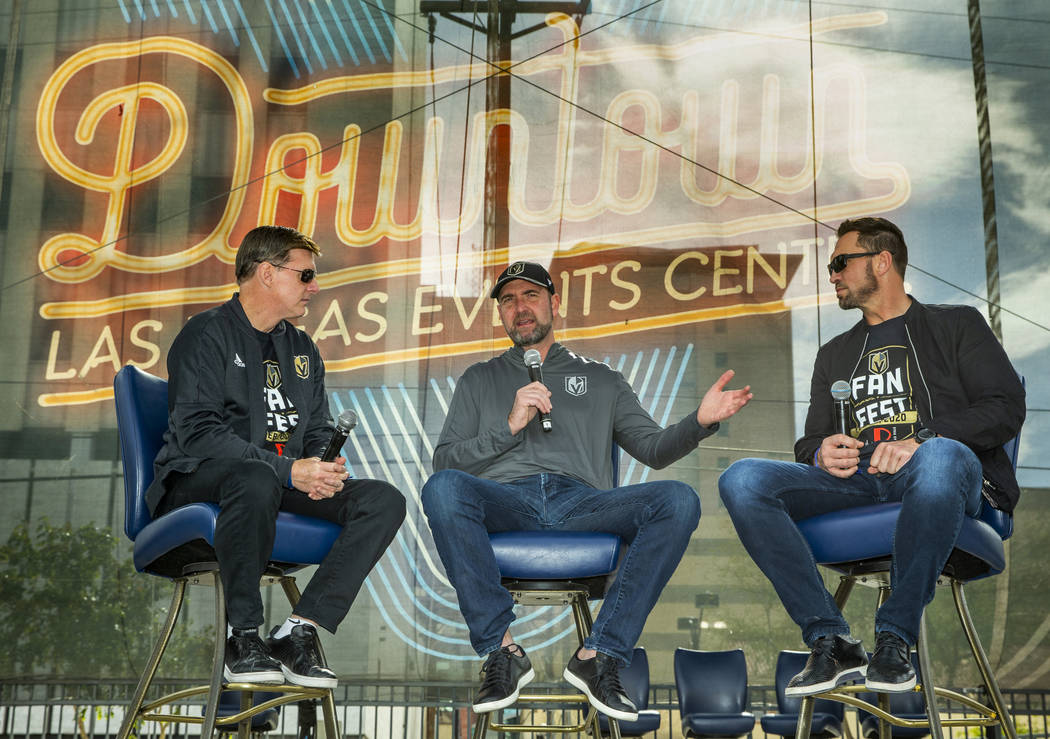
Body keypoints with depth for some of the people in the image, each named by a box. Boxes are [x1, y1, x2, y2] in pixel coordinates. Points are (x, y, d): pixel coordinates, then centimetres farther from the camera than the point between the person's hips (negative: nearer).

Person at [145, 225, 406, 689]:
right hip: (198, 483, -7)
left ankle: (298, 631, -23)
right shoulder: (208, 334, -4)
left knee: (385, 500, -15)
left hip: (284, 484, 7)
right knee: (256, 478, -41)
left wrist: (325, 469, -6)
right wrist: (288, 470, -23)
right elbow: (197, 433, -16)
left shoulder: (301, 349, 20)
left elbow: (320, 432, 20)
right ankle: (243, 634, -25)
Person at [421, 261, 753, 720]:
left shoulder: (599, 379, 28)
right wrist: (510, 427, 0)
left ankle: (598, 656, -25)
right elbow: (445, 462, 14)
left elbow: (653, 448, 18)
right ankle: (500, 650, -26)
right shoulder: (480, 380, 26)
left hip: (581, 501, 1)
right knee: (443, 488, -35)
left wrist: (699, 422, -2)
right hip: (504, 501, -1)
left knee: (679, 500, -27)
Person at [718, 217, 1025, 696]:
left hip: (925, 477, -4)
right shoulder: (834, 354, 33)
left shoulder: (955, 324, 19)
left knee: (940, 456, -43)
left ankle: (895, 637, -29)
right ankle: (831, 643, -24)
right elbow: (810, 441, 28)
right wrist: (821, 454, 0)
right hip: (852, 480, 4)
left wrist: (922, 440, -13)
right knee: (742, 480, -24)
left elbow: (1005, 409, 4)